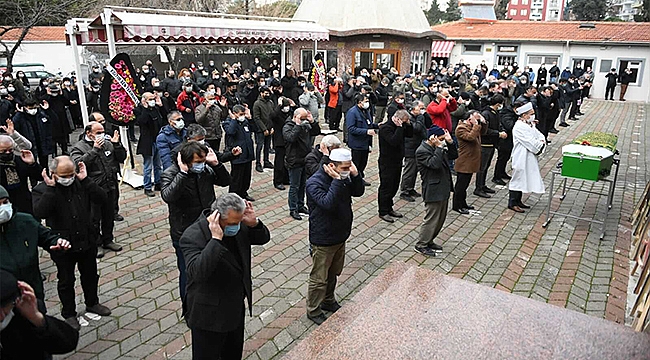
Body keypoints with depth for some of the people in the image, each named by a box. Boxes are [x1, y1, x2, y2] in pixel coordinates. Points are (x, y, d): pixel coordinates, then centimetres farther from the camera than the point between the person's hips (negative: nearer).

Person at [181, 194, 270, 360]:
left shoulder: (238, 226, -8)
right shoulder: (192, 237, -26)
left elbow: (263, 238, 3)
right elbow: (198, 272, -38)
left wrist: (254, 223, -18)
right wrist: (216, 239, -43)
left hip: (236, 307, 6)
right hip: (209, 315, -6)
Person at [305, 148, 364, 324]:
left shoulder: (344, 177, -2)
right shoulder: (315, 183, -25)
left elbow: (358, 192, 3)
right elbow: (328, 203, -37)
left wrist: (355, 175, -13)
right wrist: (337, 181, -36)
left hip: (340, 236, 8)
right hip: (323, 241, -7)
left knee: (333, 274, 25)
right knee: (319, 278, 9)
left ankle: (328, 301, 46)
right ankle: (313, 311, 29)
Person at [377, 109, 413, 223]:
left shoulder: (400, 127, 8)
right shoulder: (385, 128, -19)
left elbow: (410, 134, 12)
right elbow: (394, 141, -32)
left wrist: (408, 124, -3)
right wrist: (400, 127, -27)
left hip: (397, 162, 9)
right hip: (387, 163, -9)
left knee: (394, 186, 16)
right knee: (386, 187, 0)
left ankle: (389, 208, 30)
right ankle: (383, 212, 11)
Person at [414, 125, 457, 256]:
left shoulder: (437, 148, 10)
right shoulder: (422, 151, -17)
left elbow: (454, 155, 14)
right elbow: (435, 164, -30)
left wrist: (450, 142, 2)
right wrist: (439, 147, -25)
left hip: (443, 189, 9)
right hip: (433, 191, -9)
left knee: (441, 218, 17)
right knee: (431, 219, -1)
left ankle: (429, 241, 31)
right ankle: (421, 245, 13)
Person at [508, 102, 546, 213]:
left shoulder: (530, 124, 11)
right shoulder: (519, 127, -19)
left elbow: (540, 135, 10)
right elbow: (530, 142, -22)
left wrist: (541, 142, -10)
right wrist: (540, 146, -8)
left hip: (529, 158, 10)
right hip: (521, 158, -10)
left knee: (523, 178, 15)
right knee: (518, 178, -2)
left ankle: (518, 201, 26)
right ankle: (512, 203, 7)